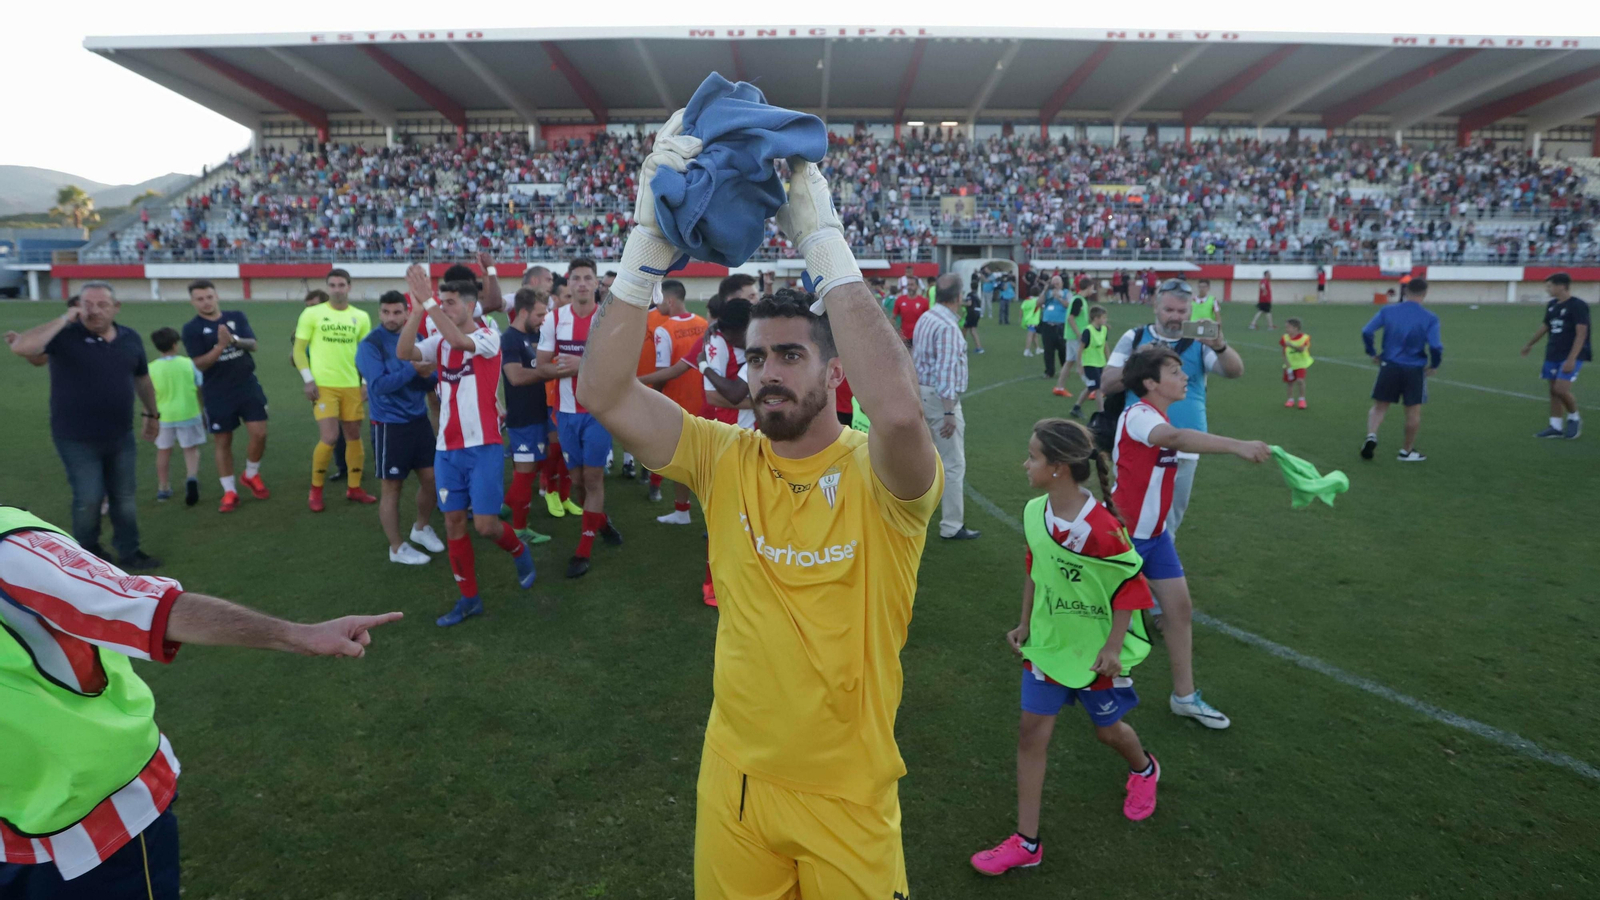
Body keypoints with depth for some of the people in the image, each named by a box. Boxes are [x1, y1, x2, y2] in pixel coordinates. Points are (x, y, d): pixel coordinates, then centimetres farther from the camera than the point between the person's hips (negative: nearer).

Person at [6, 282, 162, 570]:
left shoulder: (131, 338, 2)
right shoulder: (65, 335, -12)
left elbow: (142, 379, 16)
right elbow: (20, 347, -31)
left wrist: (152, 414, 21)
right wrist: (63, 320, -27)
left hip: (121, 436, 4)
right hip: (76, 439, -4)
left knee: (125, 497, 12)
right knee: (89, 498, 0)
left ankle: (129, 552, 26)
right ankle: (88, 553, 24)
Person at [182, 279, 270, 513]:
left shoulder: (237, 317, 4)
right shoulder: (191, 328, -5)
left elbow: (252, 345, -6)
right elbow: (200, 364, -12)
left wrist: (234, 340, -26)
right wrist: (221, 345, -26)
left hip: (248, 386, 2)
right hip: (217, 393, -2)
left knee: (259, 433, -4)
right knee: (223, 442, 6)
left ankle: (251, 475, 22)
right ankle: (230, 491, 16)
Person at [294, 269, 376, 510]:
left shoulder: (361, 317, 7)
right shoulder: (312, 313, -1)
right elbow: (299, 349, 0)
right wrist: (308, 379, -10)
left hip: (352, 386, 4)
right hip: (323, 385, -4)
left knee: (354, 436, 9)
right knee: (329, 437, -11)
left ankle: (354, 488, 21)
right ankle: (315, 490, 8)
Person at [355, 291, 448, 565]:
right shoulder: (370, 345, -10)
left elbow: (430, 382, 7)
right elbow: (379, 385, -21)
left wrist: (428, 374, -16)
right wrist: (413, 369, -28)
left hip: (419, 419, 6)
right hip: (390, 425, -5)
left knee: (431, 478, 11)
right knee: (391, 487, 4)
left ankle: (422, 528, 35)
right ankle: (397, 548, 16)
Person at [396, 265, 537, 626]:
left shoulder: (488, 336, -8)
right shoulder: (438, 340, 7)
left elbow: (458, 341, -29)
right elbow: (404, 353, -11)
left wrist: (428, 300, -27)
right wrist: (417, 309, -19)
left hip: (483, 446, -5)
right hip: (447, 448, 5)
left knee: (485, 524, -5)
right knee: (453, 522, 7)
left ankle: (519, 551, 29)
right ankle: (469, 598, 20)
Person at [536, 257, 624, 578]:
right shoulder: (554, 319, 0)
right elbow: (543, 366, -1)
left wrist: (585, 364, -23)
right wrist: (571, 368, -19)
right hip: (568, 411, 3)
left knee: (593, 477, -3)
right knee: (578, 479, 12)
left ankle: (584, 551, 6)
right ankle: (601, 521, 40)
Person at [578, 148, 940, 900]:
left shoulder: (879, 476, -17)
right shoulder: (725, 459, -7)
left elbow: (898, 410, -40)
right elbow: (602, 392, -17)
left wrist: (821, 238, -35)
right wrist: (651, 240, -25)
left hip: (848, 794, -3)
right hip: (735, 779, 3)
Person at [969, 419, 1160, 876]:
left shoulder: (1101, 527, -27)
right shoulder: (1034, 512, -8)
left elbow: (1131, 586, -16)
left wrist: (1114, 645, -16)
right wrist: (1025, 623, 9)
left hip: (1095, 649, -4)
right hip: (1046, 644, 5)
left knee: (1107, 728, 18)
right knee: (1032, 732, 2)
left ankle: (1144, 771, 55)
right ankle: (1026, 844, 13)